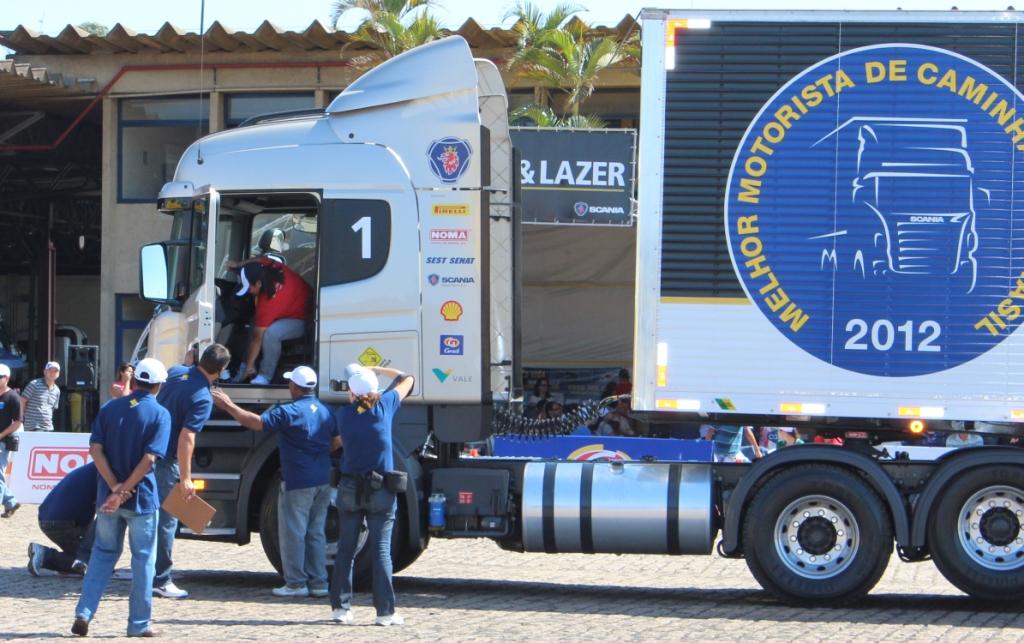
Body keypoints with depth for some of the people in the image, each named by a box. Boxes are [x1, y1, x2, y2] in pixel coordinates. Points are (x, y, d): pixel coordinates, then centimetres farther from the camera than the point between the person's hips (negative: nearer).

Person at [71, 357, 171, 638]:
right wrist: (125, 491, -15)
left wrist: (115, 488, -10)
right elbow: (149, 458, -18)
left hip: (108, 495, 4)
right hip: (141, 498, -4)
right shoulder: (159, 414, -7)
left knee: (103, 553, 15)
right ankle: (139, 624, 9)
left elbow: (95, 449, -5)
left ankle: (83, 613, 4)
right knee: (143, 559, 7)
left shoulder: (109, 409, 5)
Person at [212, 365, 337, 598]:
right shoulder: (326, 412, 7)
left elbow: (256, 422, -19)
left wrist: (229, 406, -11)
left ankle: (296, 583, 2)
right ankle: (318, 582, 12)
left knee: (293, 533, 1)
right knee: (316, 533, 12)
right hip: (323, 481, 7)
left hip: (297, 483, -7)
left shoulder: (289, 412, -15)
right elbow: (337, 442, 17)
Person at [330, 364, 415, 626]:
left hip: (350, 490, 2)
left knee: (345, 550, 9)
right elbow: (406, 379, 9)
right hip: (381, 492, -2)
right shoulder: (384, 407, -6)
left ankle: (341, 607, 8)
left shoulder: (343, 414, -3)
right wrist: (376, 370, 15)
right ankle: (385, 611, -5)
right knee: (381, 550, -2)